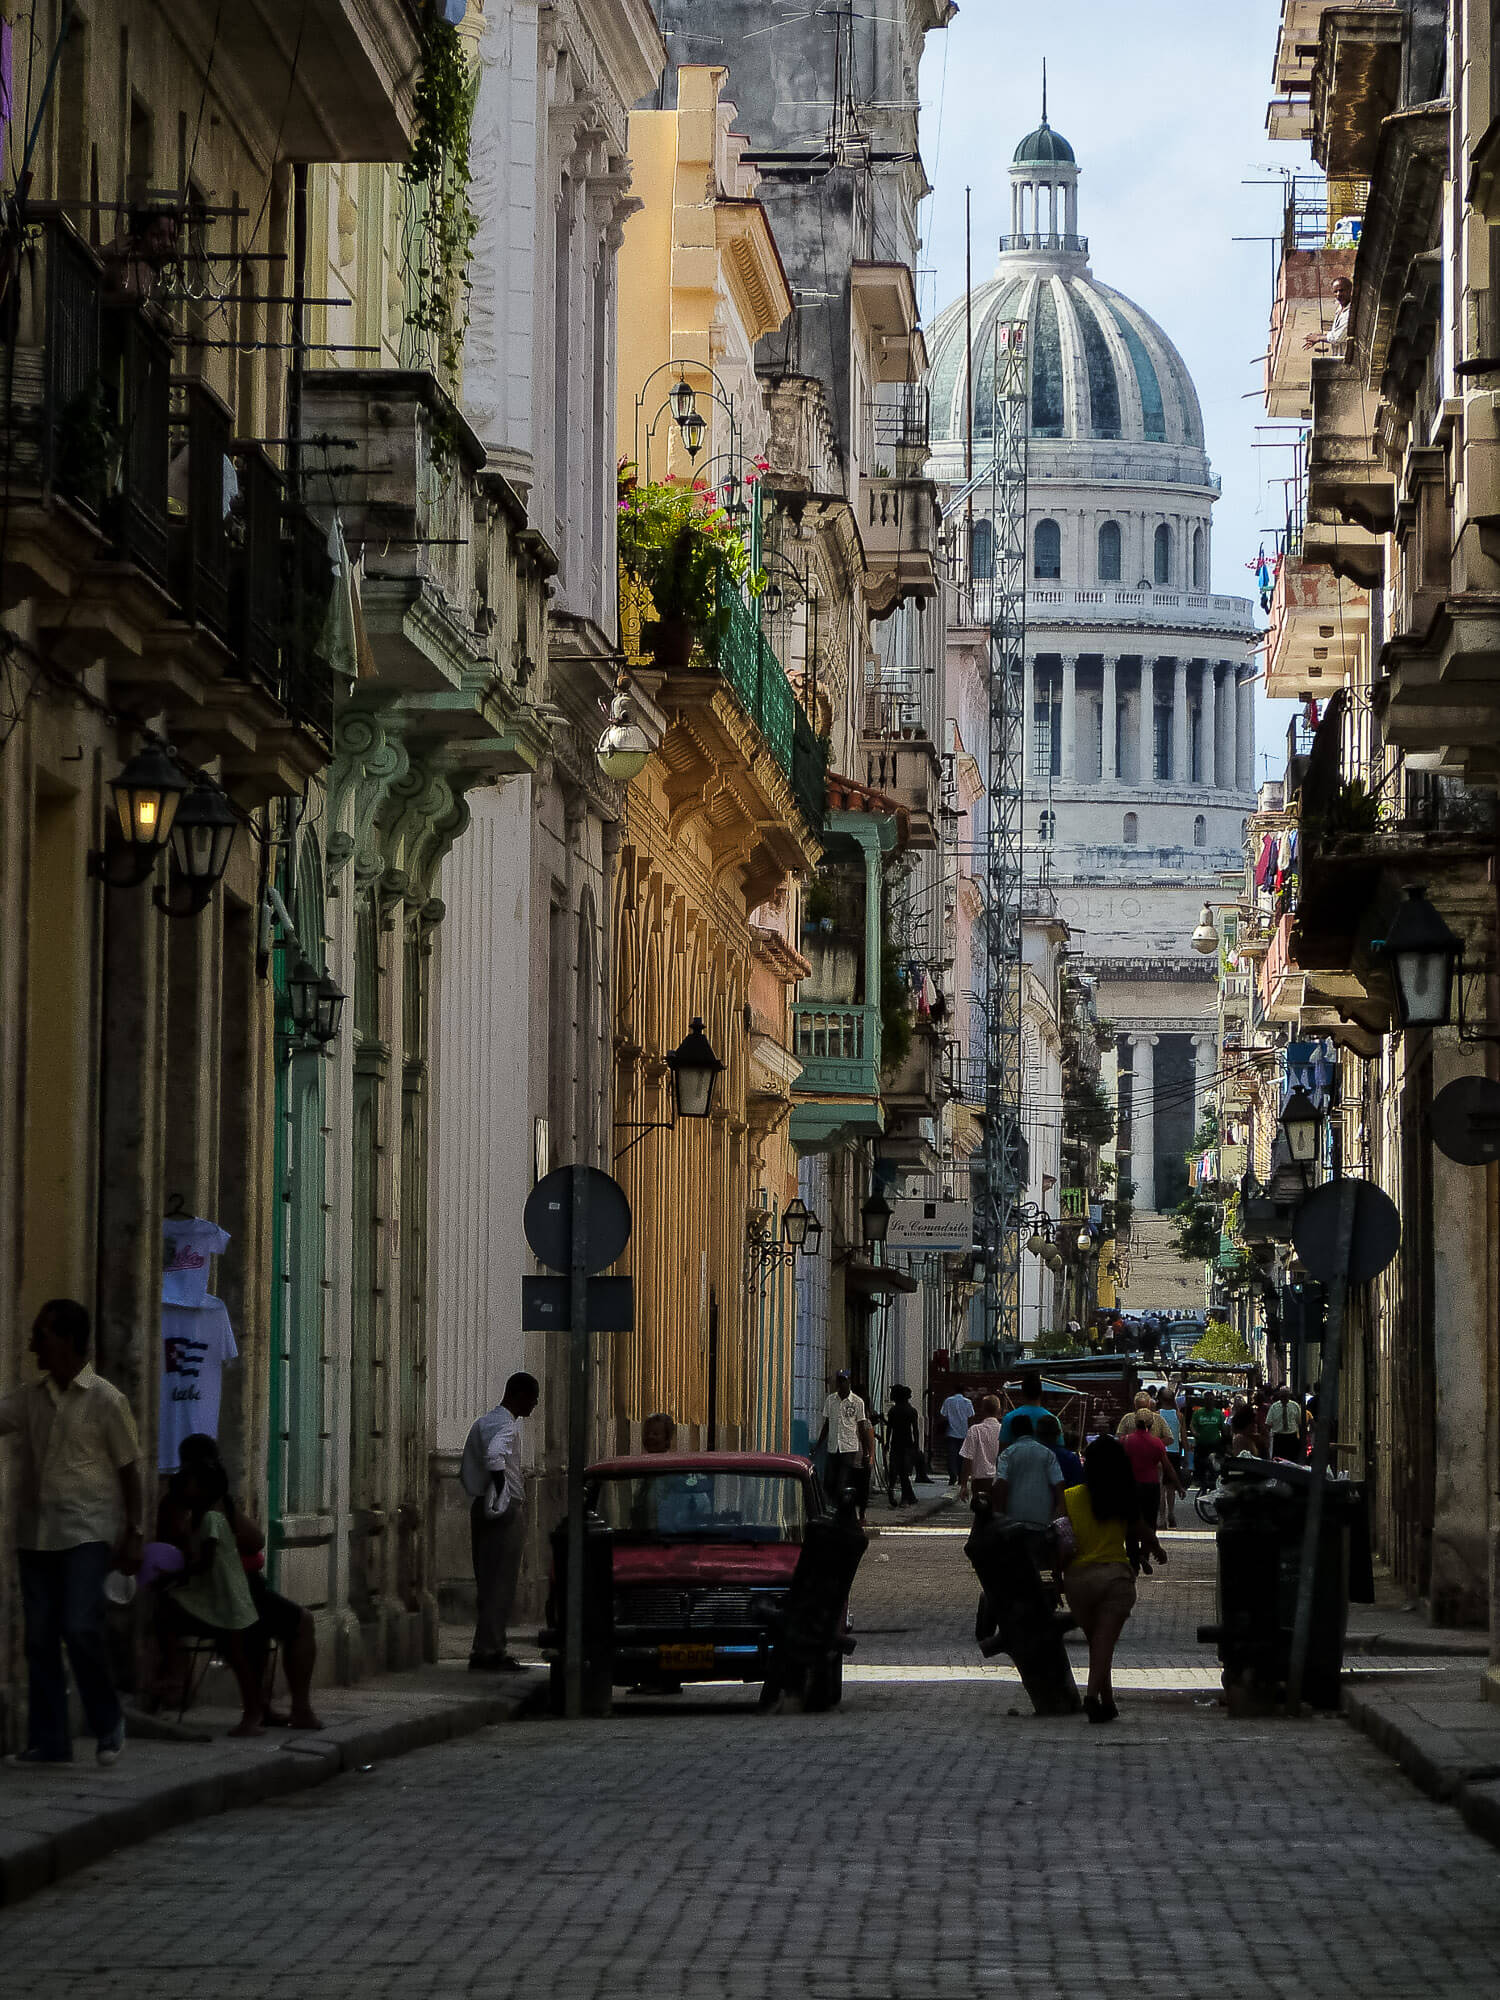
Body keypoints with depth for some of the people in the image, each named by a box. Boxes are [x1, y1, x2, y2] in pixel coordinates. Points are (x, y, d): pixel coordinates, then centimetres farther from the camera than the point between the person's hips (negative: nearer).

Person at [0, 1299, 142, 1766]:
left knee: (80, 1628, -15)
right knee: (39, 1638, 3)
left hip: (88, 1532, -5)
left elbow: (130, 1470, -1)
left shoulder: (104, 1400, -3)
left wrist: (133, 1536, -3)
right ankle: (48, 1740, 8)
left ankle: (108, 1722, 5)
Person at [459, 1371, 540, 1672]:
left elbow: (465, 1472, 23)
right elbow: (494, 1455, -34)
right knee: (501, 1582, -7)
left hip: (481, 1510, 10)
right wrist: (502, 1495, -28)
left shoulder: (482, 1422, 19)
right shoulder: (506, 1425, -12)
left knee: (487, 1582, 12)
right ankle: (489, 1651, -9)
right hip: (506, 1512, -10)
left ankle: (485, 1651, 14)